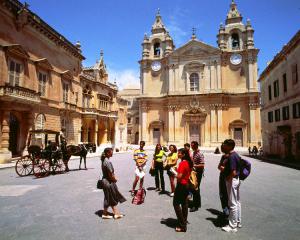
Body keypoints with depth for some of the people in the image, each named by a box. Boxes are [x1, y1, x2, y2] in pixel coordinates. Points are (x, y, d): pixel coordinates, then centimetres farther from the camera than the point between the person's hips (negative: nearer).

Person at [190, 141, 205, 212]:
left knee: (195, 189, -4)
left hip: (198, 173, -9)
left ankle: (195, 206, 5)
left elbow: (202, 165, -23)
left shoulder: (200, 155, -17)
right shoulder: (193, 153, 10)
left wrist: (194, 165, -24)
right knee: (193, 188, 15)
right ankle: (198, 203, 29)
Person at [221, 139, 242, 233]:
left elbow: (233, 172, -28)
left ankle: (233, 226, 11)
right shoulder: (236, 155, 8)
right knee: (237, 202, 19)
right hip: (236, 179, 10)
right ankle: (238, 222, 33)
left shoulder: (231, 157, -23)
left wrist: (227, 179, -12)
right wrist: (225, 168, 9)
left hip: (232, 180, -10)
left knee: (233, 204, 0)